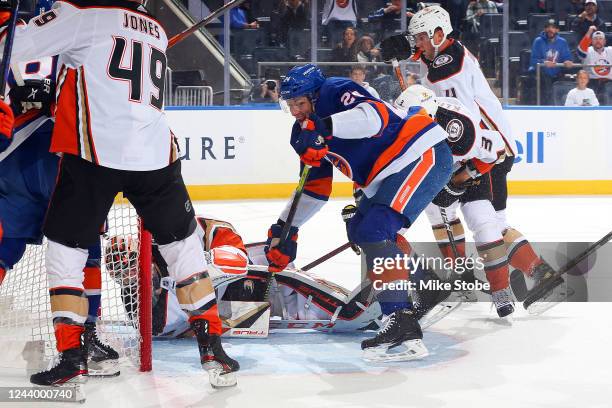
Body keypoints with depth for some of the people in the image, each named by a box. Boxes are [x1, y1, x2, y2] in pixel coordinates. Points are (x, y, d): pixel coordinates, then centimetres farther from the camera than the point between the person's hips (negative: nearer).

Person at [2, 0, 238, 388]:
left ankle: (71, 356, 4)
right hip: (157, 156, 5)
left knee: (66, 248, 10)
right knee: (183, 246, 18)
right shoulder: (157, 31, 21)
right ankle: (213, 349, 16)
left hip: (94, 153, -5)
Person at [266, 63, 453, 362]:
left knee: (375, 231, -23)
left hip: (423, 155, -11)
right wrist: (285, 228, 18)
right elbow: (314, 187, 21)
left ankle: (403, 328, -28)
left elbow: (375, 116, -35)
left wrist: (324, 127, -44)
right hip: (390, 173, 11)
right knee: (359, 229, 18)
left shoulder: (337, 92, -14)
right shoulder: (306, 131, 13)